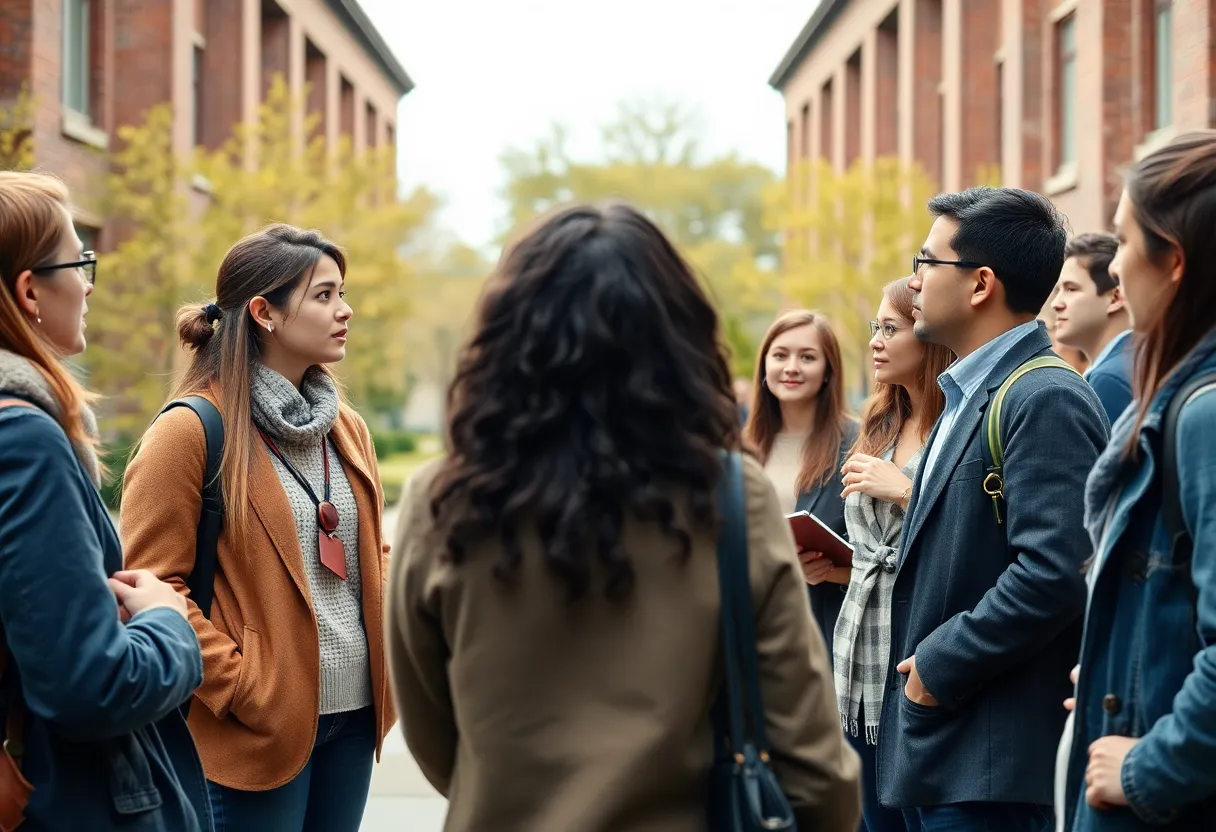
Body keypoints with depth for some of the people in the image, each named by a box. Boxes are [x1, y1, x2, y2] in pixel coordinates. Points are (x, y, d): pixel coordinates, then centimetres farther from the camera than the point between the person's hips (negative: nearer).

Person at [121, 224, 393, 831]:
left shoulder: (346, 427, 13)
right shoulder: (189, 431, -10)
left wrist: (387, 636, 7)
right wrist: (240, 687, -16)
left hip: (354, 714, 7)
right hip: (257, 731, -7)